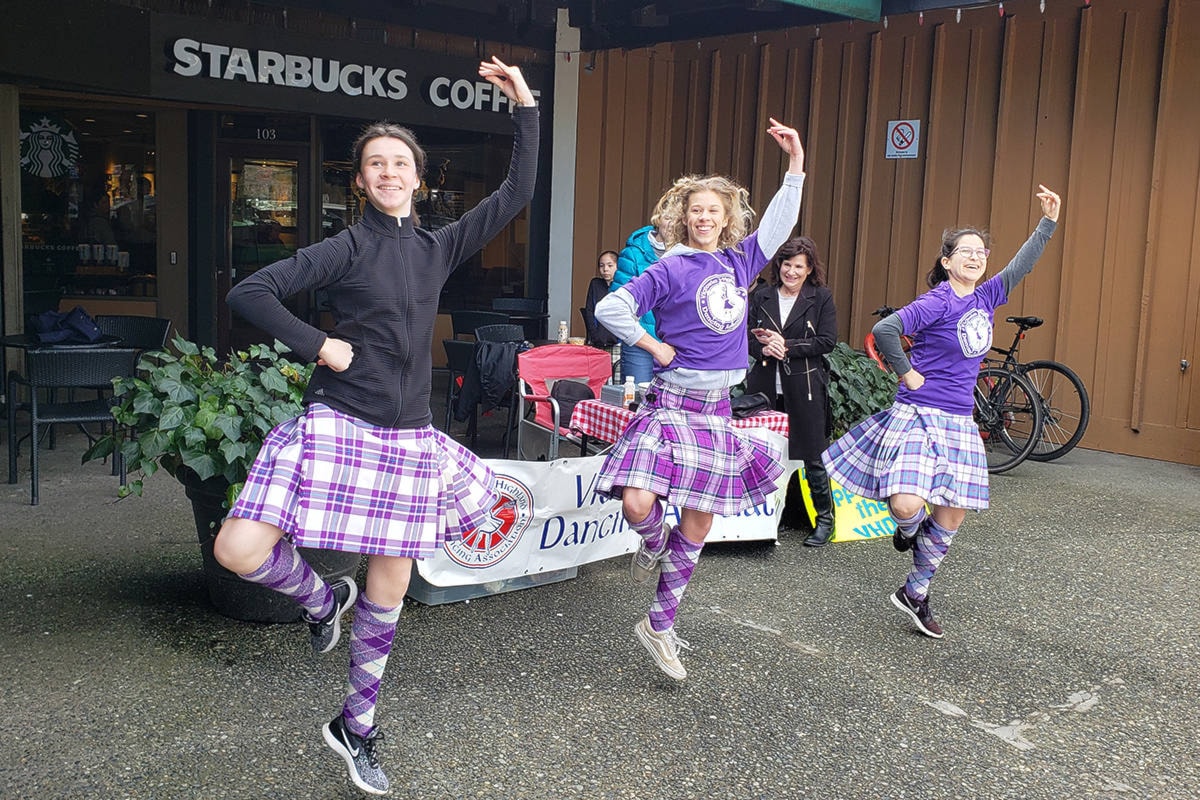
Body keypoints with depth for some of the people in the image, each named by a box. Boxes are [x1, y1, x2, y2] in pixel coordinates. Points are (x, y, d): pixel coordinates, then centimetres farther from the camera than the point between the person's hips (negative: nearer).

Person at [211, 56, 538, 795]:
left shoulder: (440, 248, 10)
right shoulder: (346, 249, -2)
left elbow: (517, 194, 9)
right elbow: (250, 293, -7)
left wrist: (526, 108, 5)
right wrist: (318, 346, -11)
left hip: (407, 435, 3)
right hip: (337, 424, -3)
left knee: (390, 591, 7)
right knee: (240, 551, -16)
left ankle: (356, 728, 26)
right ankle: (323, 600, 17)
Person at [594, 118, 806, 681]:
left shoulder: (739, 262, 9)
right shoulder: (670, 270, -6)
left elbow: (780, 222, 13)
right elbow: (610, 308, -11)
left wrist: (796, 161, 5)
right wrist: (654, 346, -7)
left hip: (718, 409, 5)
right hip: (672, 402, -5)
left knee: (698, 523, 7)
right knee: (638, 504, -22)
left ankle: (658, 625, 20)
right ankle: (653, 542, 18)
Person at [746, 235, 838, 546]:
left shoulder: (822, 297, 2)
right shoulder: (761, 296, 10)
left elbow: (827, 341, -6)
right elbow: (747, 336, 9)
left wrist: (787, 346, -14)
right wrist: (764, 349, -12)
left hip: (805, 387, -3)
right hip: (766, 385, 3)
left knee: (812, 456, -1)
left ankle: (824, 517, 14)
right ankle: (788, 510, 21)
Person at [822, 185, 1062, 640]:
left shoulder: (985, 297, 9)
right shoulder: (937, 303, -12)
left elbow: (1021, 266, 18)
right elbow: (884, 330, -21)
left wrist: (1048, 222, 15)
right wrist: (907, 373, -13)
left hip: (959, 422, 7)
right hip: (918, 415, -7)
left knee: (952, 517, 7)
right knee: (906, 505, -22)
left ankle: (914, 594, 24)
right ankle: (909, 527, 18)